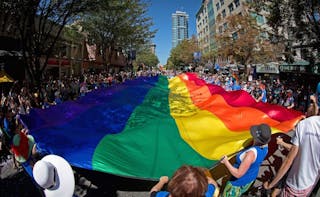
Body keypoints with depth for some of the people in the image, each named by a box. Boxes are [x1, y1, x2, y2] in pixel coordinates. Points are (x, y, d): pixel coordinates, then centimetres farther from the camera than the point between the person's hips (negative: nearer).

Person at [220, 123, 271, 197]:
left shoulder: (252, 153, -44)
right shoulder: (265, 146, -19)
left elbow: (238, 174, -37)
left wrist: (226, 162, -28)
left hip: (239, 182, -7)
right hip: (250, 178, 7)